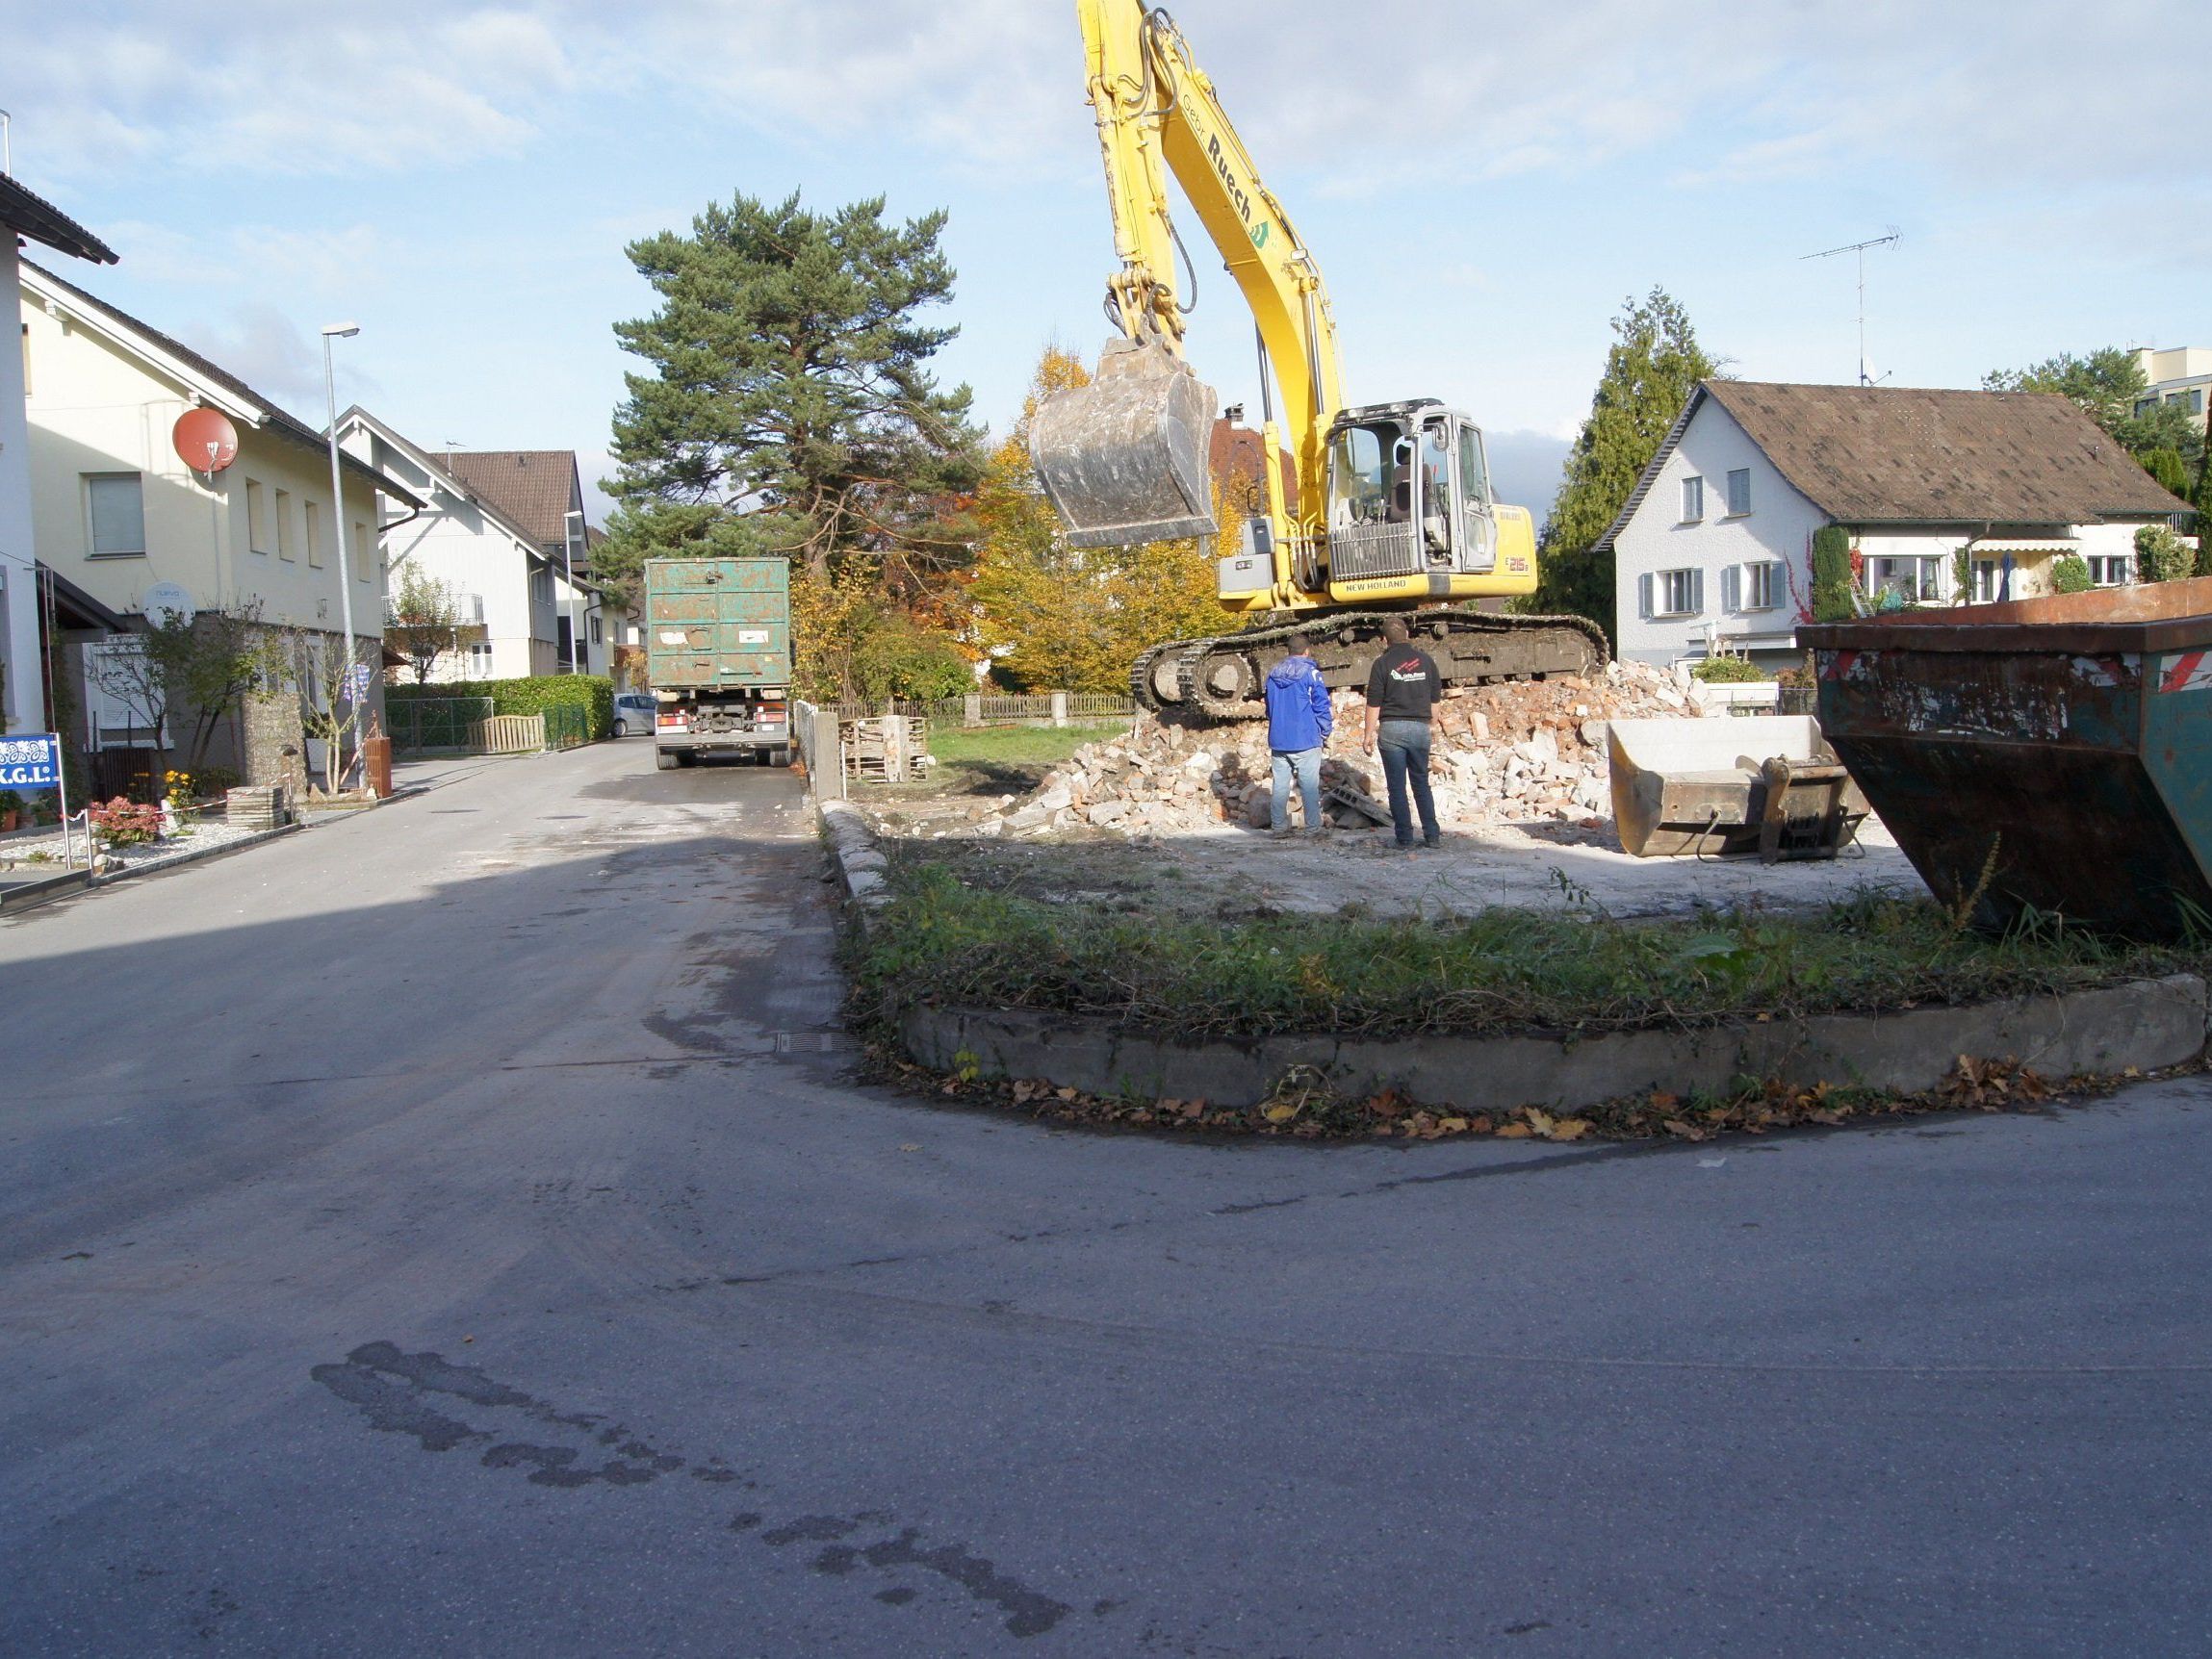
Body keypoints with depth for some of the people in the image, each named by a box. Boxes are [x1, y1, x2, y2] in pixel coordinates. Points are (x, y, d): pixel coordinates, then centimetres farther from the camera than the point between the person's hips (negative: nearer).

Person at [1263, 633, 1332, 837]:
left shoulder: (1273, 674, 10)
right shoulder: (1310, 673, -8)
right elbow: (1322, 706, -6)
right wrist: (1325, 731, 6)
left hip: (1278, 740, 5)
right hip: (1305, 740, -5)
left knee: (1280, 784, 8)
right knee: (1310, 786, 0)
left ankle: (1278, 826, 9)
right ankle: (1313, 828, 1)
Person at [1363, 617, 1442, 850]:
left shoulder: (1383, 663, -4)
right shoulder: (1426, 660, 7)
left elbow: (1374, 703, -5)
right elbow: (1435, 698, 12)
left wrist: (1369, 734, 1)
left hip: (1391, 728, -3)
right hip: (1420, 728, 3)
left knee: (1397, 787, 2)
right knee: (1421, 784, 13)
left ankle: (1405, 839, 3)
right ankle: (1432, 837, 10)